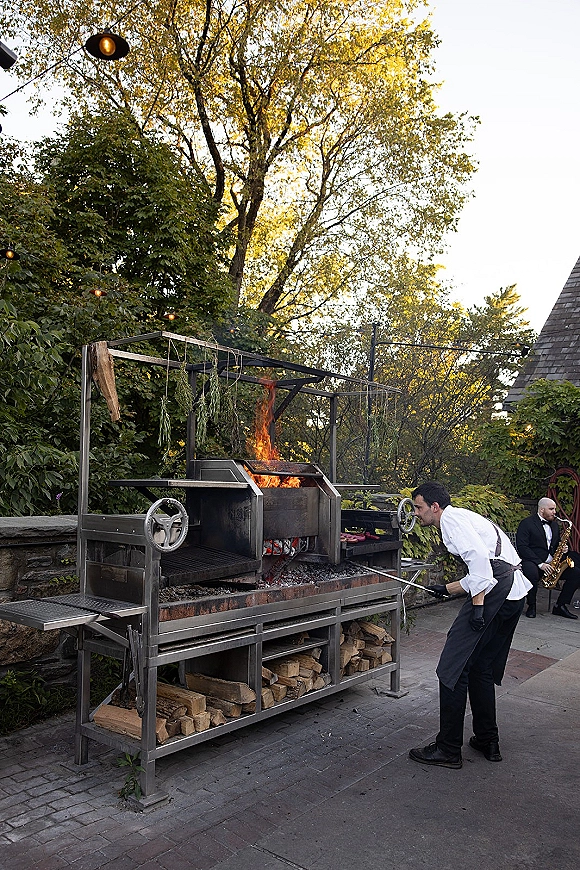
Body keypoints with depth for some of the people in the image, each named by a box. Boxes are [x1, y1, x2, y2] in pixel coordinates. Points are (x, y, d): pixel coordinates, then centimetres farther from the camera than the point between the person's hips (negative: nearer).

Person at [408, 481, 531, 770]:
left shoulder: (451, 518, -2)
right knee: (481, 668, 20)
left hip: (495, 590, -11)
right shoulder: (464, 518, 28)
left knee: (453, 668, -5)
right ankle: (488, 741, 28)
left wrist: (478, 603, -21)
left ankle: (448, 749, 2)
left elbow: (478, 556, -18)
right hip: (515, 592, 11)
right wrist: (446, 589, 40)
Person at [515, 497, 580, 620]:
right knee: (531, 572, -39)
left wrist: (563, 549, 0)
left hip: (552, 563, 7)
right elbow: (521, 547, -14)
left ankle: (560, 606, 1)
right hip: (532, 562, -7)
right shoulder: (526, 523, -4)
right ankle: (531, 606, -15)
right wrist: (540, 564, -21)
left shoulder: (555, 525, 19)